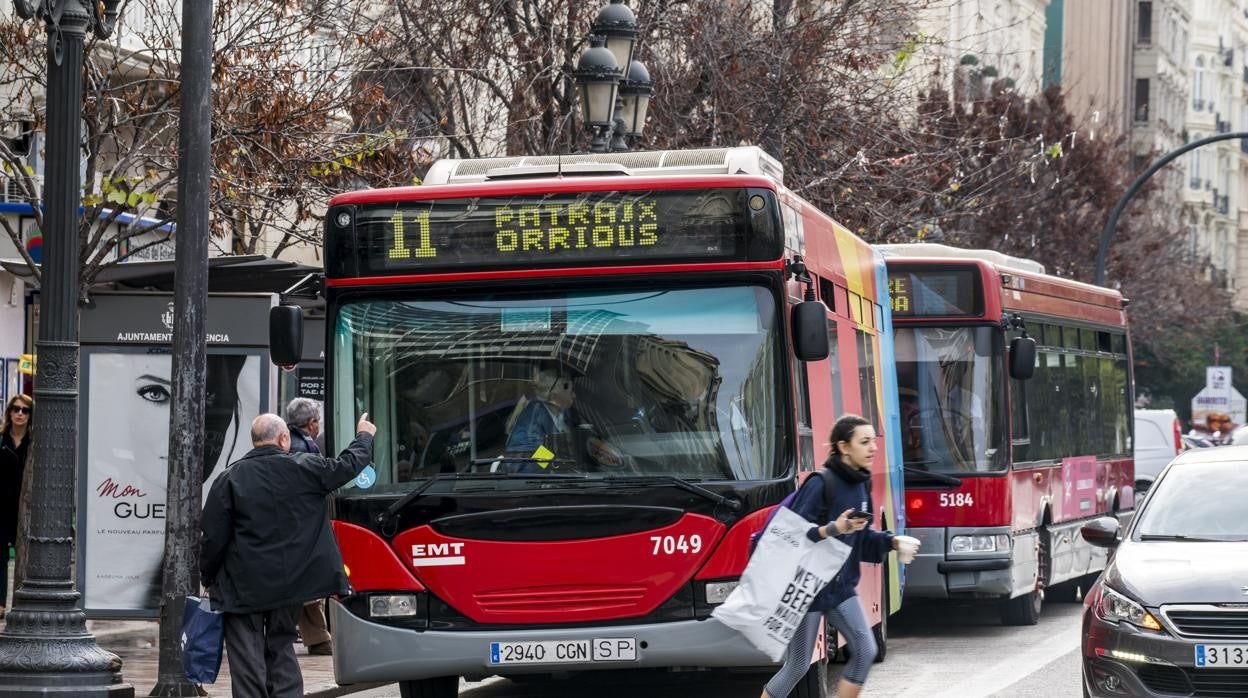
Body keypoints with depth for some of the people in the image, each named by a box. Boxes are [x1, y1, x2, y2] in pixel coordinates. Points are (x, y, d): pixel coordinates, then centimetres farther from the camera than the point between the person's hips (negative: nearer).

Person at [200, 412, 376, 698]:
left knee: (247, 662, 2)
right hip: (289, 585, 2)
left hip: (243, 588, -2)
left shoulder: (230, 479, -7)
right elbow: (348, 466, 12)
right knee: (281, 649, 16)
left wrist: (208, 579, 7)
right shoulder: (305, 468, -5)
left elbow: (212, 537, -6)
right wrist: (364, 436, 32)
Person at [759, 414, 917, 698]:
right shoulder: (821, 484, -18)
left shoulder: (860, 484, 6)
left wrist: (891, 542, 0)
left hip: (841, 587, 7)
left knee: (865, 650, -5)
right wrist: (832, 529, -36)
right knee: (797, 665, 0)